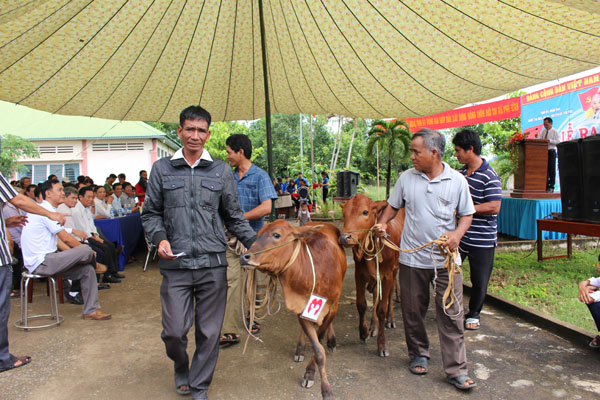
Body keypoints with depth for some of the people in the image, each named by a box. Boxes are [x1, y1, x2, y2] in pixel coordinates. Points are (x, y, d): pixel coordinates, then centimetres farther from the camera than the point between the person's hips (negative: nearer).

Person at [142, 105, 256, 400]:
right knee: (173, 331, 2)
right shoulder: (162, 169, 8)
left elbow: (234, 217, 10)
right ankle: (181, 367, 37)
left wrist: (256, 245, -1)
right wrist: (159, 238, -8)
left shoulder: (221, 171, 8)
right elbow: (150, 213, 11)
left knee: (209, 332, 7)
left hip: (213, 264, 1)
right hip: (175, 265, 0)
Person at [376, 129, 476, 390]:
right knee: (412, 310, 13)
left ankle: (456, 370, 13)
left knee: (451, 314, 1)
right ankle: (418, 354, 34)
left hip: (446, 259, -2)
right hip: (412, 258, 2)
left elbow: (467, 214, 4)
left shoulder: (457, 180, -2)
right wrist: (382, 223, -5)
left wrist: (457, 234, -14)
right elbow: (393, 205, 14)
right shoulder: (406, 178, 3)